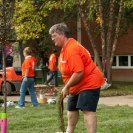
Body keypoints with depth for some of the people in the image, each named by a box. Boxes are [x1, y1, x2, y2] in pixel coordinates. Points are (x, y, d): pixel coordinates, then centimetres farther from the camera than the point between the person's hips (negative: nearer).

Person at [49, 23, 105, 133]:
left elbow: (79, 72, -32)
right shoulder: (66, 48, 7)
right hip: (78, 86, 11)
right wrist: (68, 87, 13)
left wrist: (67, 87, -22)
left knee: (88, 110, -18)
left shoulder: (72, 49, -27)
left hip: (89, 83, -11)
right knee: (72, 108, 21)